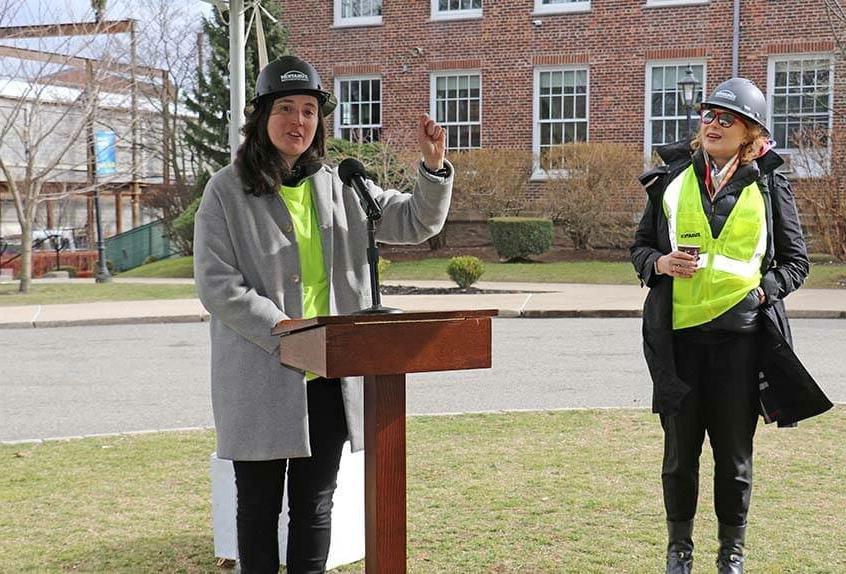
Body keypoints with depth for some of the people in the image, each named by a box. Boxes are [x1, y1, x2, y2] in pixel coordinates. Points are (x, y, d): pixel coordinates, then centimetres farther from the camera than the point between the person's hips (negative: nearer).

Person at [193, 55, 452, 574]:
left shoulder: (339, 189, 8)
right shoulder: (227, 191, -4)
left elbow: (417, 222, 11)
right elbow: (215, 283, -11)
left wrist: (435, 165, -7)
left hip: (328, 377, 4)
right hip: (260, 380, -3)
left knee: (315, 507, 13)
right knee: (260, 507, 9)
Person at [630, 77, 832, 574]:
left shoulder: (768, 186, 7)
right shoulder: (671, 180, 9)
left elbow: (796, 259, 9)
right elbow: (641, 246, 14)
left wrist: (763, 290, -9)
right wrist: (660, 263, -8)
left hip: (740, 332, -1)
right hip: (678, 332, 1)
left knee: (735, 452, 7)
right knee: (680, 448, 9)